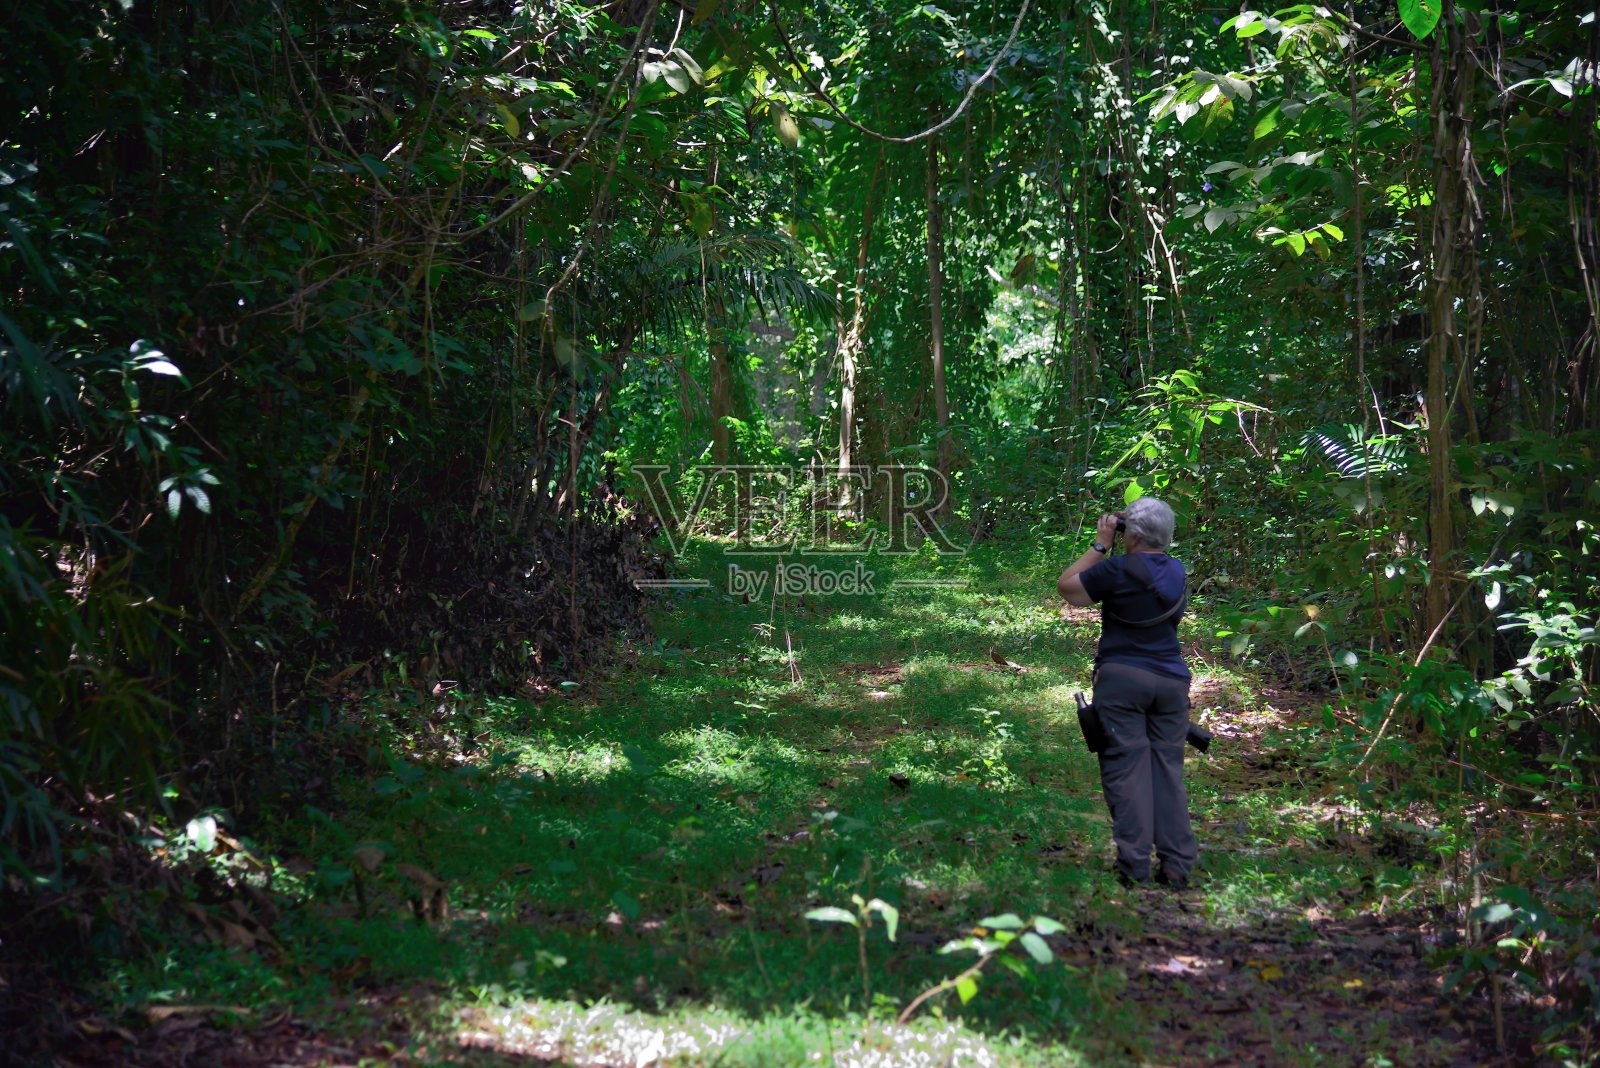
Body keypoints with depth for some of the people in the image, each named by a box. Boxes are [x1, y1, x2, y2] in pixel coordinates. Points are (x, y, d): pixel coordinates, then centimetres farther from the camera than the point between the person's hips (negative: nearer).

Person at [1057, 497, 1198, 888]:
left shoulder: (1119, 570, -11)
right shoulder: (1176, 572, 9)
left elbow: (1066, 585, -1)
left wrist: (1100, 544, 2)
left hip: (1122, 679, -5)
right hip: (1171, 680, 5)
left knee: (1127, 768, -2)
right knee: (1168, 768, 8)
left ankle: (1134, 864, -4)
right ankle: (1177, 864, 6)